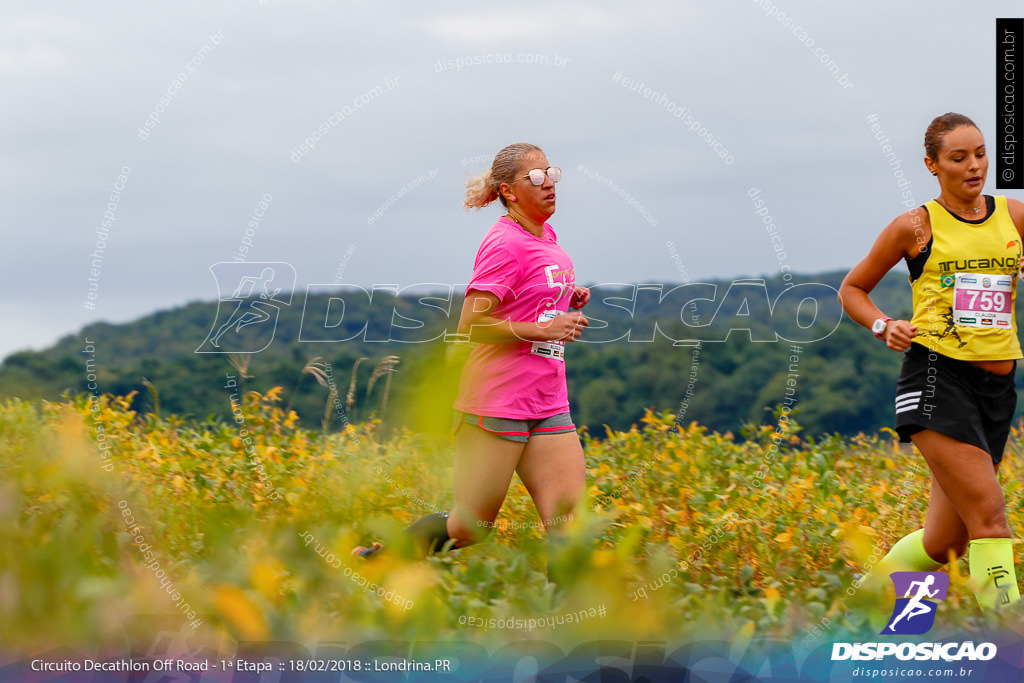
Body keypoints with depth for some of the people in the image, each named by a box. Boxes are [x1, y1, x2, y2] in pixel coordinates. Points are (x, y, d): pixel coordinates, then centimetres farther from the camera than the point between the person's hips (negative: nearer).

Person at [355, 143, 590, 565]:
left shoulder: (546, 237, 13)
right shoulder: (505, 244, -13)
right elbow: (471, 324, -19)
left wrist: (569, 301, 11)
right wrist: (543, 329, -20)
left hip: (547, 405, 8)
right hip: (498, 400, -8)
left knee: (569, 524, -3)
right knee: (470, 527, 0)